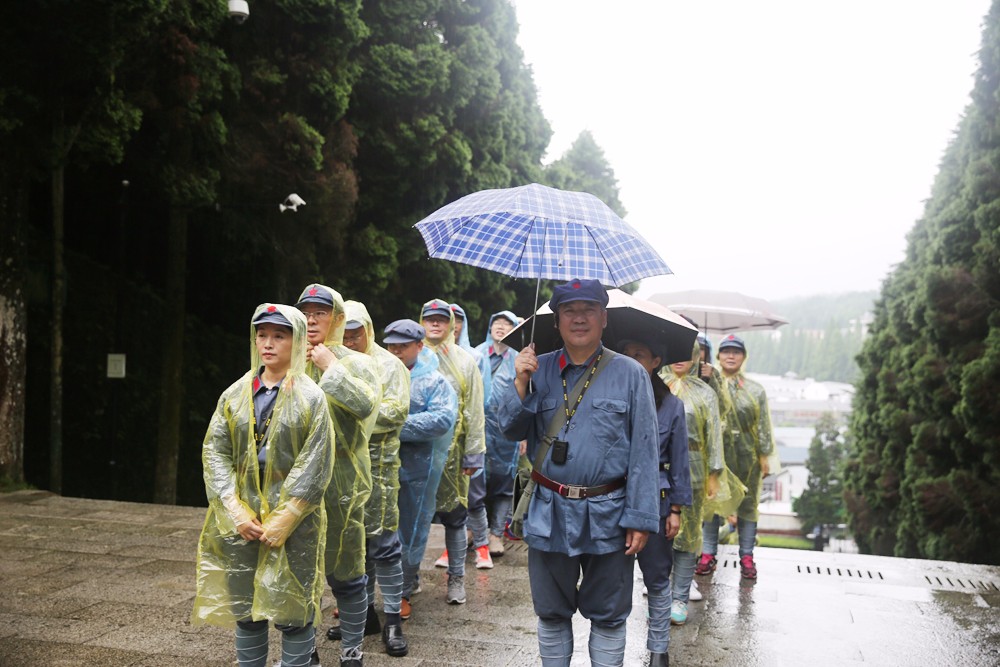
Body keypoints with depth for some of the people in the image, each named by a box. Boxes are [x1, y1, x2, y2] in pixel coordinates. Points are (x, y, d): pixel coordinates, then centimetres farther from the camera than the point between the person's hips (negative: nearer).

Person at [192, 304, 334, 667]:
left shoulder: (310, 397, -3)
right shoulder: (235, 394, 6)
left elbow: (315, 465, -9)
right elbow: (214, 452, 1)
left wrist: (284, 520, -15)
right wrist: (236, 511, -10)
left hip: (295, 523, -3)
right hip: (240, 521, 3)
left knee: (292, 610, 3)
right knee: (245, 607, 12)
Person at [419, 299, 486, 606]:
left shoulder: (465, 361, 5)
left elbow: (474, 411, 4)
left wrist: (474, 454, -1)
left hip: (452, 450, -1)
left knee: (454, 515, 5)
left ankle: (456, 578, 19)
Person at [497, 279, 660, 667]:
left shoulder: (630, 374, -3)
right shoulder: (539, 369, 4)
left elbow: (644, 450, -6)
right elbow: (512, 430, 0)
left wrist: (640, 517, -10)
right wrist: (521, 383, -15)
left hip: (608, 517, -2)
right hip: (550, 514, 2)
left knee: (608, 616, 11)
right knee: (551, 612, 15)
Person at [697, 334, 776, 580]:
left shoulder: (755, 390, 8)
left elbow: (763, 426, 5)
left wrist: (764, 455, 2)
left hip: (746, 457, 1)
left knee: (747, 504, 7)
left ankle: (747, 557, 17)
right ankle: (708, 554, 16)